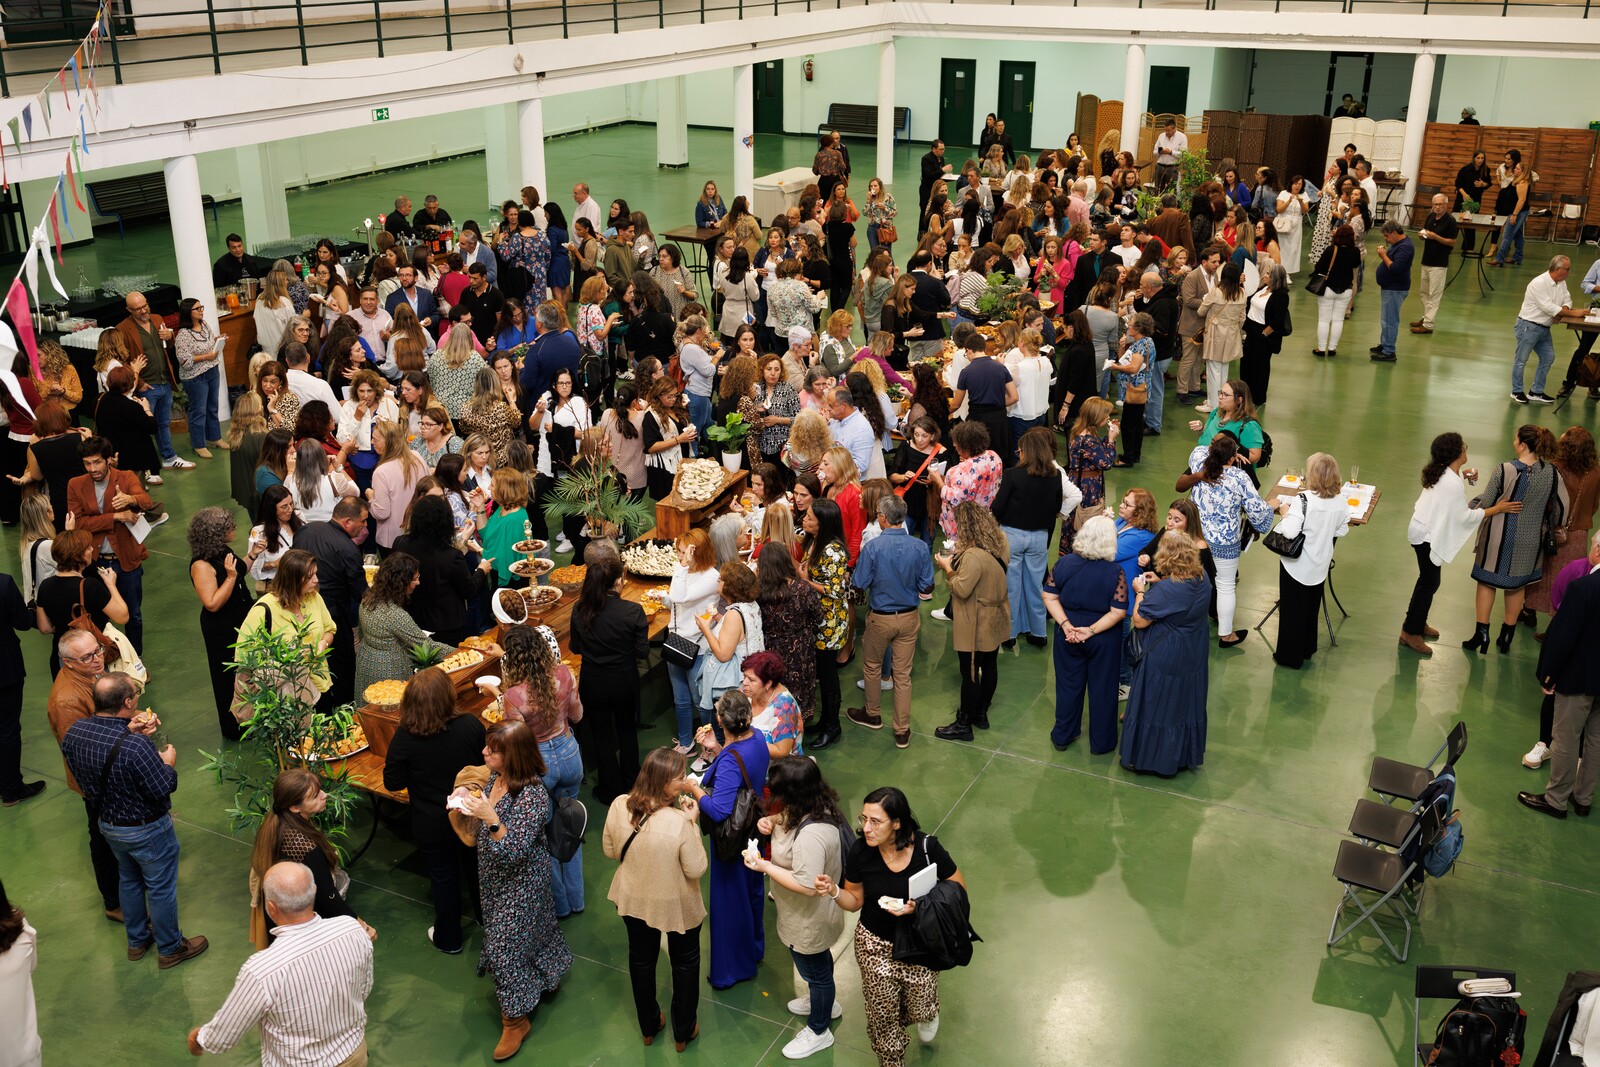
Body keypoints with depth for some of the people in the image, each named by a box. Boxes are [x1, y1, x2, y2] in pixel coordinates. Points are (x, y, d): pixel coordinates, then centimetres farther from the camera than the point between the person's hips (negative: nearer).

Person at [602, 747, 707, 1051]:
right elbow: (696, 869, -22)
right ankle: (683, 1032, 41)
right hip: (676, 904, -4)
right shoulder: (679, 822, -36)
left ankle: (649, 1027, 48)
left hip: (633, 899, 4)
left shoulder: (619, 806, -21)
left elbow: (610, 851, -4)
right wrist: (693, 823, -17)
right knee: (685, 963, 24)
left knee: (641, 959, 28)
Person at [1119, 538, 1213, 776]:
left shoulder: (1164, 591, -29)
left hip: (1163, 661, -7)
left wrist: (1140, 592, -8)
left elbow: (1139, 621, -20)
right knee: (1185, 707, 22)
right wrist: (1161, 582, 4)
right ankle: (1183, 755, 38)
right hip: (1194, 659, 7)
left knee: (1154, 708, 10)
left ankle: (1146, 757, 24)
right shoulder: (1202, 580, -6)